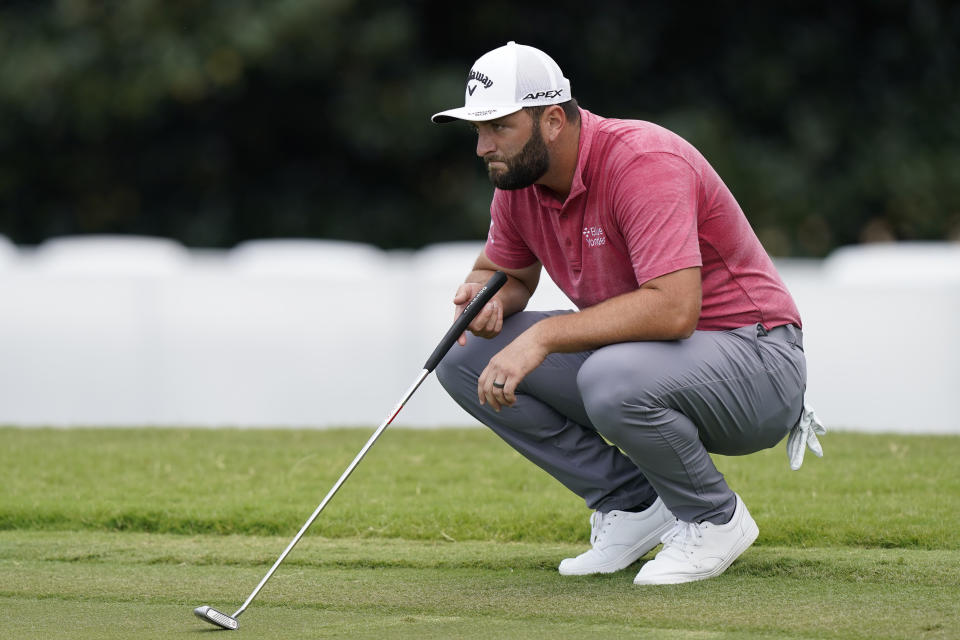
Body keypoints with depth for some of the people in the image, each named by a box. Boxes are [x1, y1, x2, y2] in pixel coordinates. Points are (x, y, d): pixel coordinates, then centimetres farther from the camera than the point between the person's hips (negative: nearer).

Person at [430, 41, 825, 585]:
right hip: (636, 352, 8)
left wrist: (546, 335, -36)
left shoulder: (644, 161, -26)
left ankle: (714, 519, -9)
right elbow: (508, 273, 18)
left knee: (614, 378, -39)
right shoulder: (518, 180, -1)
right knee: (467, 356, -4)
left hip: (755, 360, -8)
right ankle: (633, 506, 2)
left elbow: (674, 307, -36)